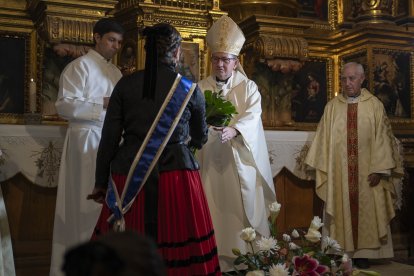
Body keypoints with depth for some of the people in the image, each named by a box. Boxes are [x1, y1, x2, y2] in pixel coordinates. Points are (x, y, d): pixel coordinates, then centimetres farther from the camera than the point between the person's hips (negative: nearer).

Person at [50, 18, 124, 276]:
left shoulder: (115, 71, 18)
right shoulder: (80, 66, -4)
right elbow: (65, 105, -13)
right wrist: (103, 104, -17)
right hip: (87, 139, -7)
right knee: (88, 200, -4)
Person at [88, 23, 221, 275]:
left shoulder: (126, 84, 2)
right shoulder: (190, 89, 1)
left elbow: (109, 137, 2)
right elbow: (200, 138, 14)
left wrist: (101, 183, 11)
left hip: (129, 176, 2)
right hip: (175, 175, -1)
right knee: (179, 251, 8)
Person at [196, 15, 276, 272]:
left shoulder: (249, 87, 5)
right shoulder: (201, 88, 10)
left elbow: (252, 117, -12)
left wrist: (233, 130, -32)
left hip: (240, 161, -1)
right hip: (209, 161, 2)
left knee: (243, 211, 1)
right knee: (214, 212, 2)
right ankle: (216, 261, 10)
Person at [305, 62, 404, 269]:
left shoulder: (375, 106, 0)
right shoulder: (332, 107, 4)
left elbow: (381, 139, -3)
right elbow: (324, 139, 4)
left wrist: (378, 170, -9)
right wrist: (324, 169, 1)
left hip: (366, 172, -1)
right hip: (338, 172, 1)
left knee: (365, 211, 5)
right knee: (341, 212, 5)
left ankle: (363, 253, 16)